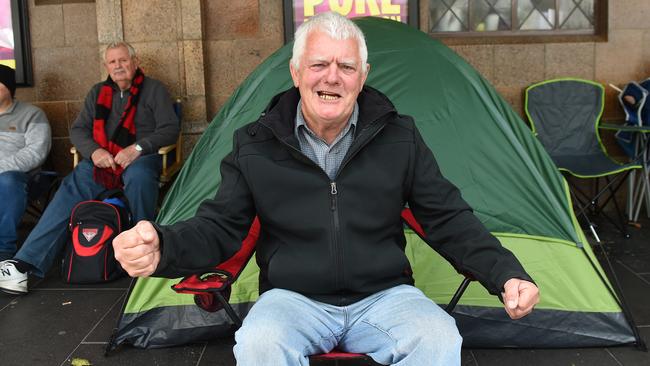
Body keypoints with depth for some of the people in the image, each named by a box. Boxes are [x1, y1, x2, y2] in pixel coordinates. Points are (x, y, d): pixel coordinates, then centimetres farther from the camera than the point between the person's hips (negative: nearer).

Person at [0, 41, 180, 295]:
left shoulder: (153, 89, 8)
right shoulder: (98, 93, 21)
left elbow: (170, 129, -1)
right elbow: (78, 130, 16)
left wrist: (138, 148, -16)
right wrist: (94, 151, -7)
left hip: (141, 158, -3)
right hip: (101, 160, 4)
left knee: (138, 176, -40)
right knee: (70, 190, -21)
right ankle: (25, 263, -28)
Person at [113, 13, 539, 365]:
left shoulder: (400, 137, -2)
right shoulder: (255, 145, -3)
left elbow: (450, 219, 3)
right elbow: (218, 228, -2)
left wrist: (506, 273, -11)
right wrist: (161, 248, -24)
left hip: (383, 296, 1)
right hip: (293, 298, 0)